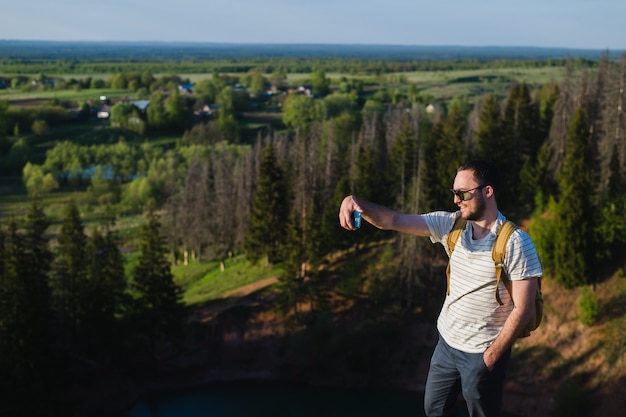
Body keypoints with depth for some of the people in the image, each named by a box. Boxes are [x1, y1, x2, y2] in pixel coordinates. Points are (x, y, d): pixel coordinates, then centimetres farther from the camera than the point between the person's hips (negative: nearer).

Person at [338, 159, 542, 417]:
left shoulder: (516, 243, -18)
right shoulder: (451, 225, -3)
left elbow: (523, 309, -17)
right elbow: (393, 221, -10)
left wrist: (491, 357, -14)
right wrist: (357, 202, -29)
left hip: (482, 353, -6)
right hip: (447, 342, 6)